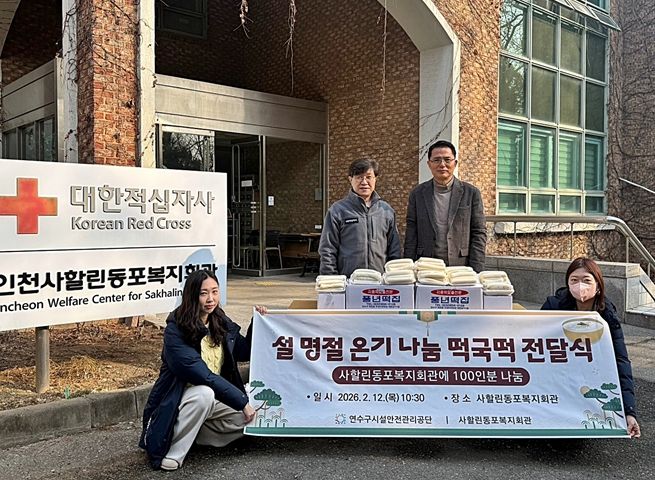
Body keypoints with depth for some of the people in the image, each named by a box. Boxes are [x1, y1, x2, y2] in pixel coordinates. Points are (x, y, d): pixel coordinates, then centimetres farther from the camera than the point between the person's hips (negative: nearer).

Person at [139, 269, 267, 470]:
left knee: (253, 416, -11)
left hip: (213, 402, 7)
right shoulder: (176, 330, -20)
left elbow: (244, 352, 16)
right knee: (204, 394, -37)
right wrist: (241, 401, -27)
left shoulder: (222, 324, 0)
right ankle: (171, 451, -19)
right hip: (177, 399, -7)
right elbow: (202, 375, -27)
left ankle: (194, 432, 3)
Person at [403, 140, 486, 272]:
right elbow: (411, 235, 5)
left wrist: (476, 272, -5)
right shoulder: (417, 193, 7)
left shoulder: (471, 193, 4)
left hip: (461, 268, 0)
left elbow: (479, 234, 2)